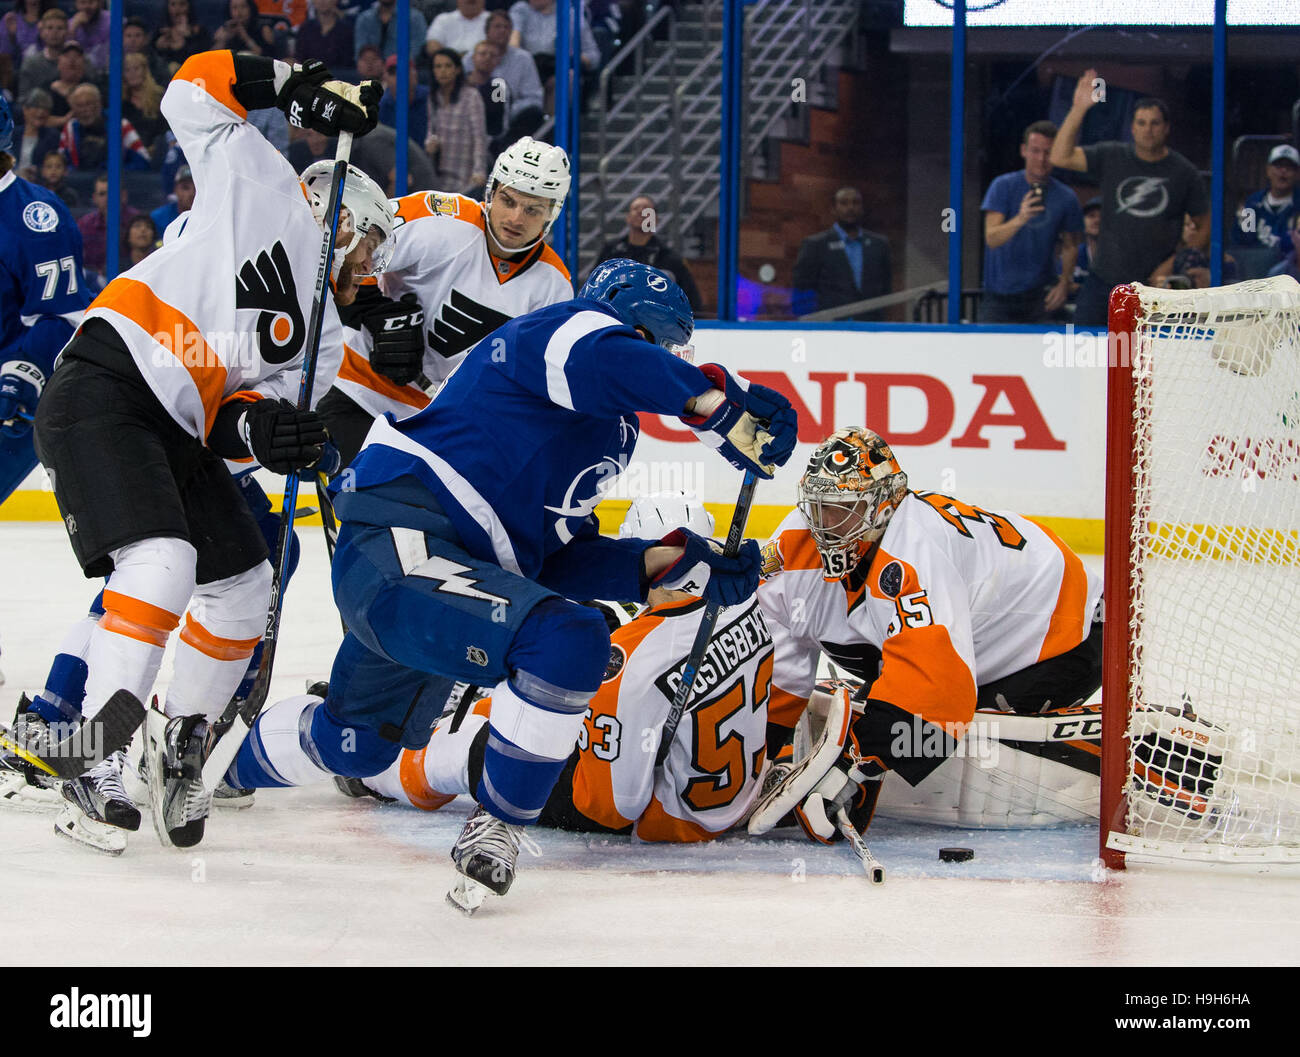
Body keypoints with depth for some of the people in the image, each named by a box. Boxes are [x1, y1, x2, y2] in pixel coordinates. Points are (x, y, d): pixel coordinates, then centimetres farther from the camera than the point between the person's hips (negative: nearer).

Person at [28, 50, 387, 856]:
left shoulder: (320, 337, 20)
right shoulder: (266, 190, 6)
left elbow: (236, 416, 7)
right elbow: (196, 90, 5)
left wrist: (257, 429, -15)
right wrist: (301, 85, -1)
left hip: (179, 432, 8)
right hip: (104, 390, -8)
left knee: (244, 590, 8)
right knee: (163, 564, -24)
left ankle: (180, 742, 29)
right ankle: (93, 772, -25)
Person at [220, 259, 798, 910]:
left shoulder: (607, 433, 25)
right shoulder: (577, 323, -4)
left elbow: (558, 558, 20)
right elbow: (598, 360, -30)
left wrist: (674, 563, 12)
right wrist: (715, 401, -27)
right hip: (399, 539, -11)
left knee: (359, 743, 28)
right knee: (568, 639, -29)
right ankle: (495, 826, -13)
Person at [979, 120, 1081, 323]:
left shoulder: (1065, 197, 2)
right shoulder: (1003, 186, -4)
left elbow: (1070, 246, 14)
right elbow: (991, 238, -14)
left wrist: (1064, 283, -2)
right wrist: (1020, 219, -33)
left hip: (1040, 295, 1)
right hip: (999, 295, -1)